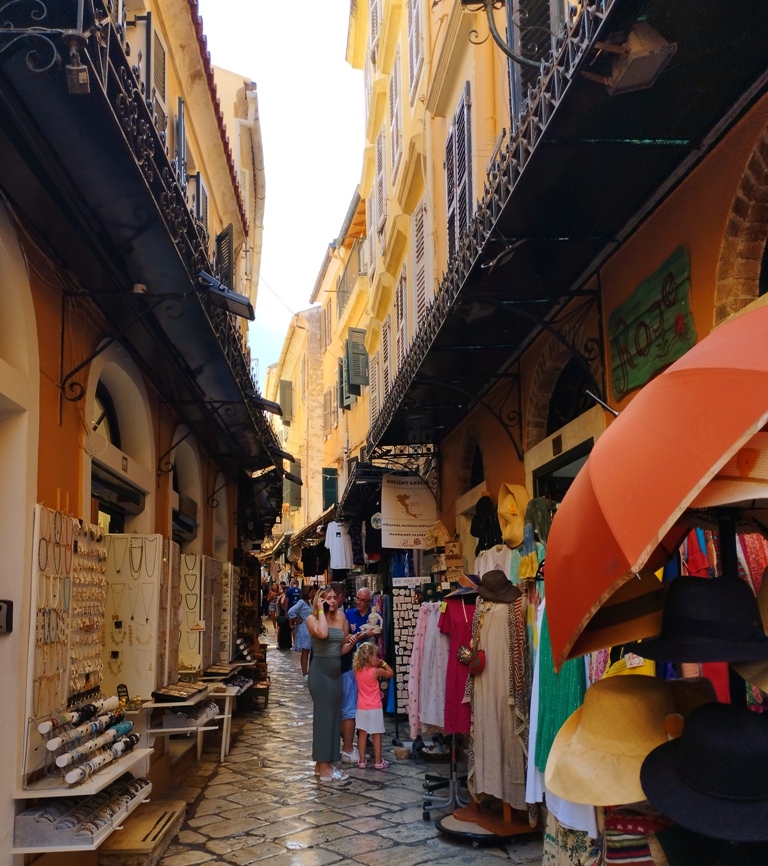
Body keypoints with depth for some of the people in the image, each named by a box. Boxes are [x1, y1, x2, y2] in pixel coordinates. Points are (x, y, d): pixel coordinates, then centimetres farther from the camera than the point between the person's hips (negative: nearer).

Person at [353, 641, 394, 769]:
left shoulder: (357, 670, -2)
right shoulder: (376, 671, -16)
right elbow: (391, 673, -2)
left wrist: (377, 665, 9)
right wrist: (383, 663, 6)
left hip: (361, 707, 4)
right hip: (375, 708, -4)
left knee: (362, 733, 9)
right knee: (376, 735, 5)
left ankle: (362, 761, 13)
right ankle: (378, 762, 11)